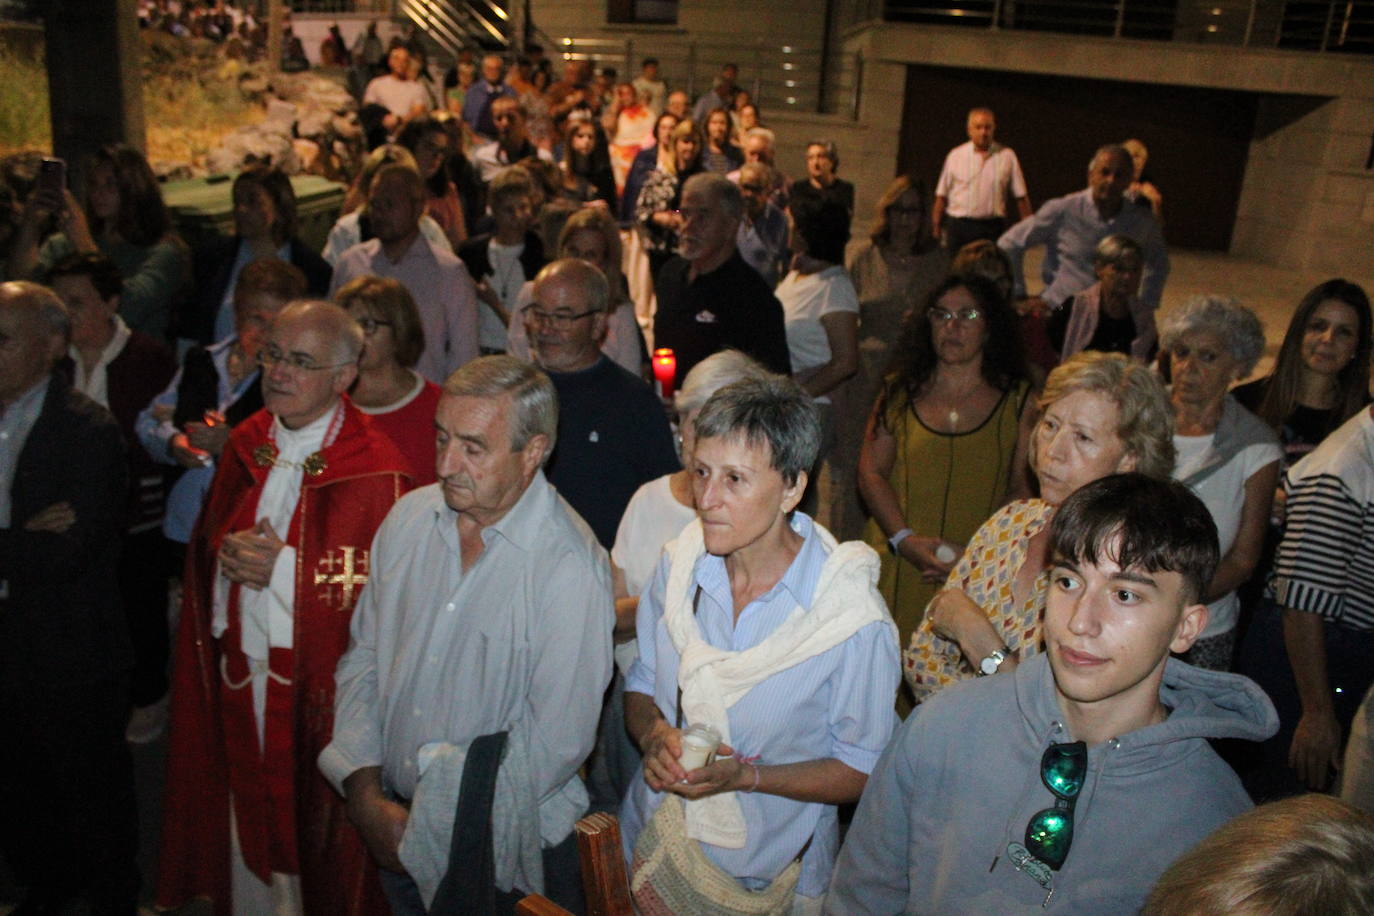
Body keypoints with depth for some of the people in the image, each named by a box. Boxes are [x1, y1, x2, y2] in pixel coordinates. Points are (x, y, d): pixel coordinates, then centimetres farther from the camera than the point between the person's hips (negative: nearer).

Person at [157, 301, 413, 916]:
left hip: (319, 684, -5)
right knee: (248, 818, 19)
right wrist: (226, 552, -8)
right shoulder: (245, 445, 5)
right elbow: (205, 542, 14)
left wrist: (284, 567, -21)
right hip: (241, 674, 6)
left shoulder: (375, 471, -16)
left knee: (315, 829, 9)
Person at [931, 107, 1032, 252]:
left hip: (992, 228, 0)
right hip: (958, 225, 0)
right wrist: (936, 228, 2)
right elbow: (941, 196, 5)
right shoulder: (955, 155, 6)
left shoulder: (1007, 156, 6)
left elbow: (1021, 196, 7)